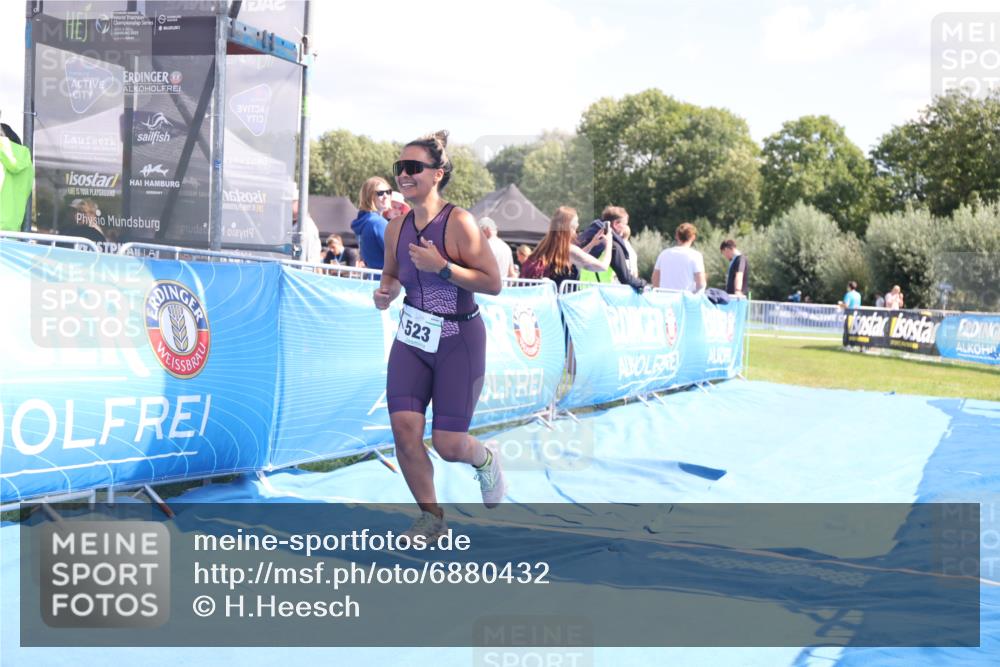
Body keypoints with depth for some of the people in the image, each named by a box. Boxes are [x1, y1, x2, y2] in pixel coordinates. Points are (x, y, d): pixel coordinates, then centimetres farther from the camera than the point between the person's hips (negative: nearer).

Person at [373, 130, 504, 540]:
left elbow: (493, 282, -17)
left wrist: (441, 267, -26)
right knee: (404, 428, -8)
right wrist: (386, 290, -3)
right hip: (411, 339, 5)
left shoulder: (458, 222, -16)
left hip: (459, 342, -5)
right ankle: (431, 517, 12)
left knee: (448, 445, -3)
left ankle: (485, 459, 36)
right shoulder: (396, 228, 1)